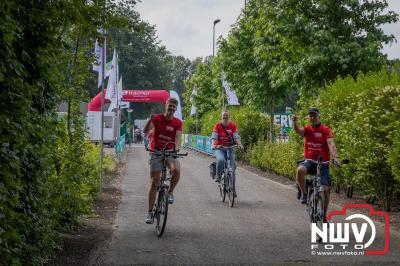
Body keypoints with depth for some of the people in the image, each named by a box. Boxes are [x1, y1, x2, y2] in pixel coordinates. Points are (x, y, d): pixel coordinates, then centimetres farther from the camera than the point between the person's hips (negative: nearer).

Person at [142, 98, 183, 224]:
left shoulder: (178, 123, -1)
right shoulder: (157, 118, -5)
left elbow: (178, 137, -14)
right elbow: (145, 131, -17)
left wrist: (176, 147, -35)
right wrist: (150, 120, -35)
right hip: (156, 152, -1)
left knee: (176, 170, -31)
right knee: (154, 182, -4)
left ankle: (170, 192, -2)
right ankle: (150, 212, 3)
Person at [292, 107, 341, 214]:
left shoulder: (326, 129, -4)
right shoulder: (307, 129, 5)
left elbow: (331, 144, -18)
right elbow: (298, 130, -16)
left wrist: (335, 157, -35)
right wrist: (295, 122, -38)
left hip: (323, 162, -1)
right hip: (309, 161, 1)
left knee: (325, 189, -7)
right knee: (300, 170, -34)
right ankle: (304, 194, -12)